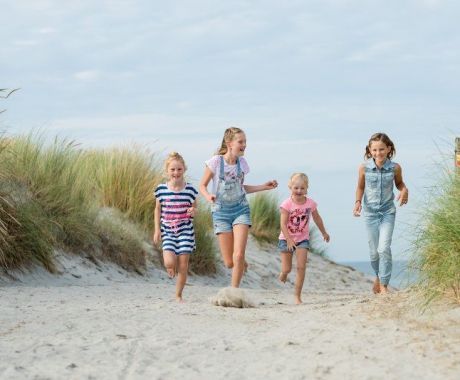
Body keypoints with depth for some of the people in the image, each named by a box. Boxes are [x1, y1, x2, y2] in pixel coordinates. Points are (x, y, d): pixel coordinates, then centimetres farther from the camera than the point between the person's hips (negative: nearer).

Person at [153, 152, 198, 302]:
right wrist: (157, 230, 5)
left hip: (185, 231, 0)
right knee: (169, 263, -16)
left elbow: (194, 208, 10)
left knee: (183, 265, -1)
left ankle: (178, 295, 14)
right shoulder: (161, 190, -1)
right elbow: (158, 209, 10)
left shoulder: (190, 190, -3)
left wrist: (193, 212, -15)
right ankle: (172, 269, 23)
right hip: (167, 232, 0)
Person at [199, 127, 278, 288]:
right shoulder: (215, 162, -12)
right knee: (229, 263, 0)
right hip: (221, 212, -2)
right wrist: (208, 196, -25)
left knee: (239, 255, -15)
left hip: (240, 209, 2)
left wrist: (264, 186, 9)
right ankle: (241, 263, 37)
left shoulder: (242, 163, 1)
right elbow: (202, 186, -4)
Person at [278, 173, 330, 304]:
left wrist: (324, 233, 23)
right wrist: (289, 239, -31)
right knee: (287, 269, 2)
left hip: (303, 239, 2)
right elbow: (283, 224, -20)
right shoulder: (287, 204, -16)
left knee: (301, 267, -9)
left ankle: (297, 295, -3)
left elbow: (317, 218, 12)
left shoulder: (310, 203, -5)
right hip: (286, 239, -2)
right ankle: (284, 273, 41)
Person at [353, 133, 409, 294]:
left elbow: (399, 183, 10)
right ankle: (378, 275, 38)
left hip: (388, 212, -1)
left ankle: (384, 285, -6)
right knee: (374, 252, 9)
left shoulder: (395, 168, -10)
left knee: (384, 248, -15)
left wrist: (404, 191, -11)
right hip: (370, 213, 1)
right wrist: (358, 202, -10)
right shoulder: (364, 168, -10)